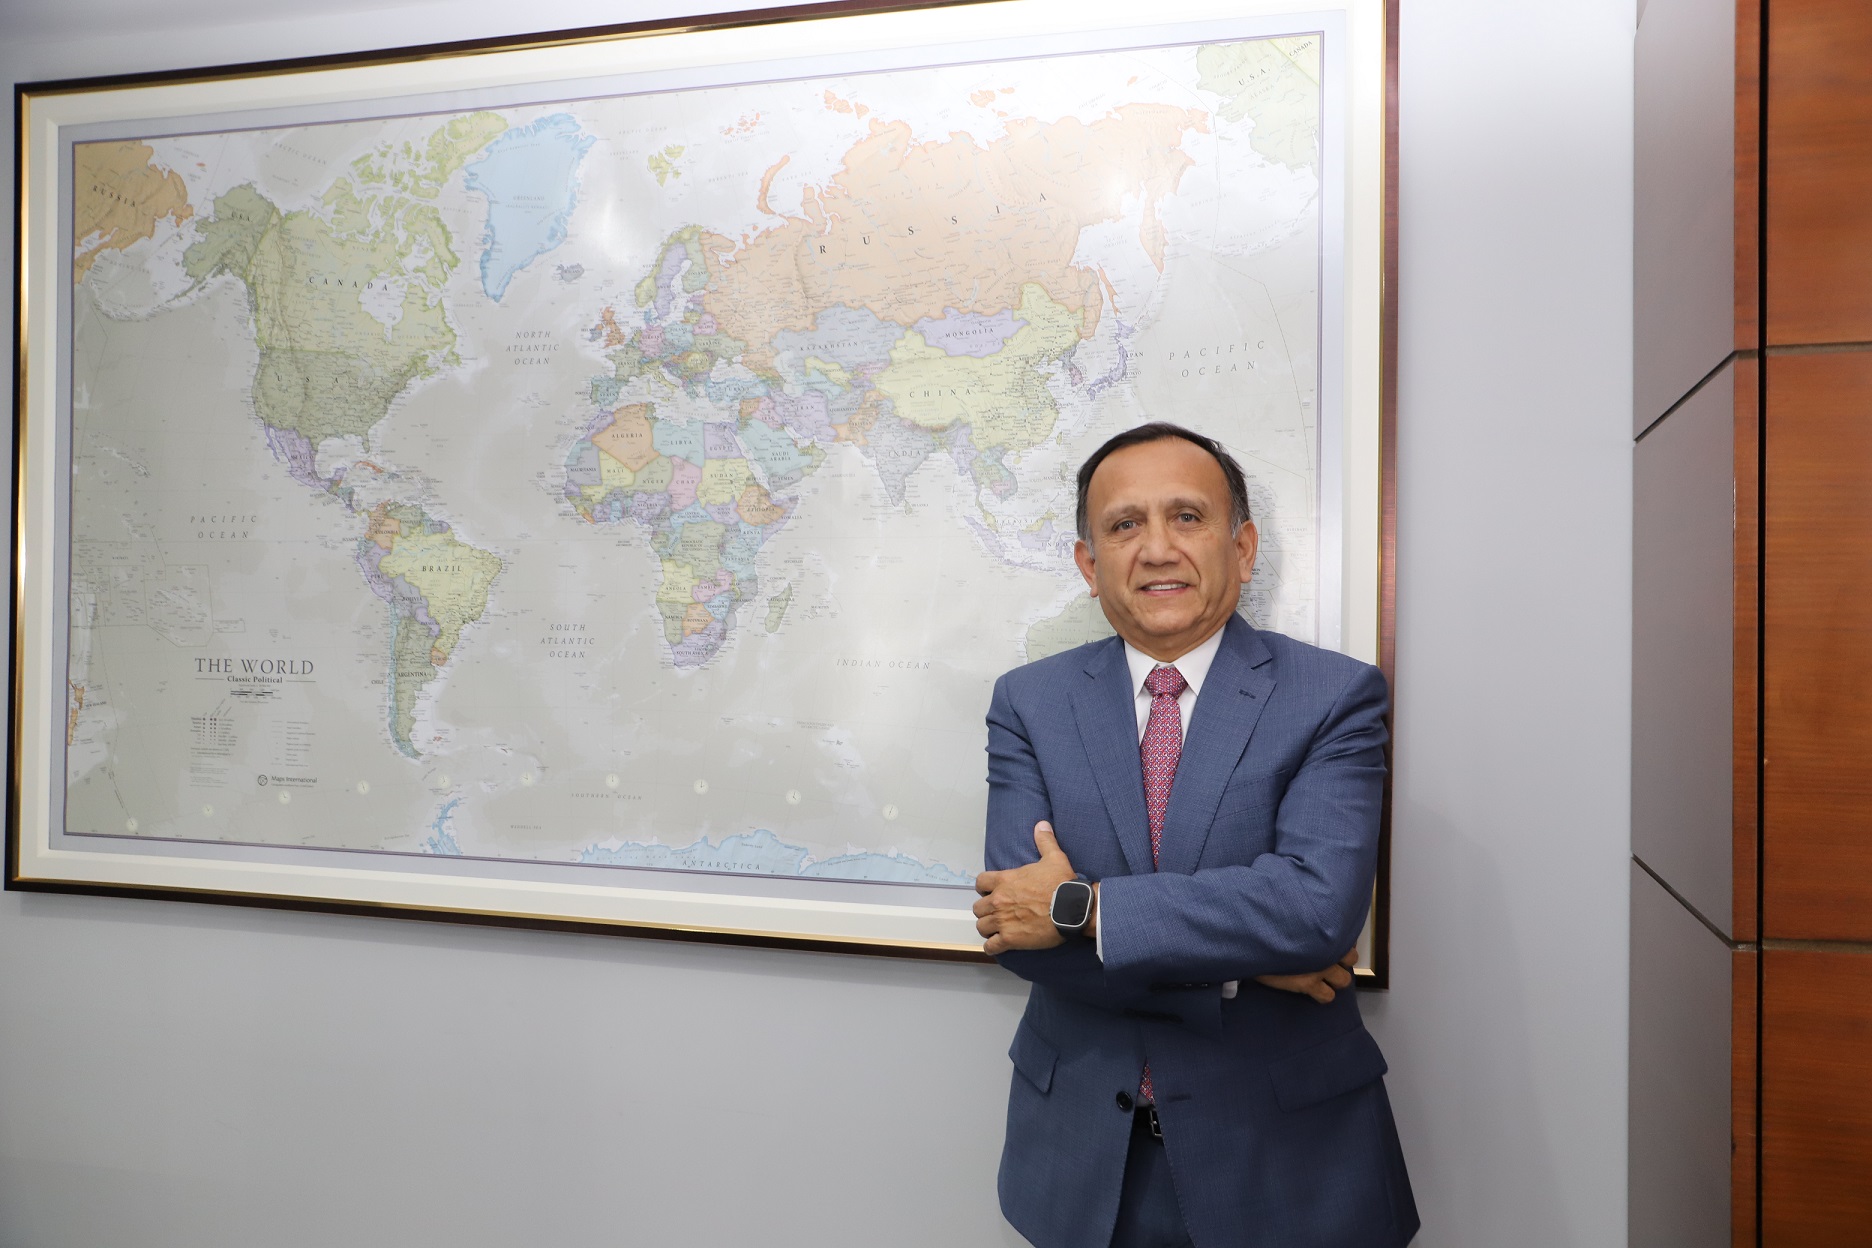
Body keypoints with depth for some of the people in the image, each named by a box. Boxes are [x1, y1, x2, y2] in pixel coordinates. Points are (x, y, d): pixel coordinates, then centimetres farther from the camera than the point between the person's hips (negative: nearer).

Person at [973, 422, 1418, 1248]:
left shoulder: (1336, 696, -9)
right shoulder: (1028, 703, -3)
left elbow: (1321, 904, -23)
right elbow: (1015, 929, -12)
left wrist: (1078, 908, -21)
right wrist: (1239, 963, -19)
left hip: (1283, 1152, -1)